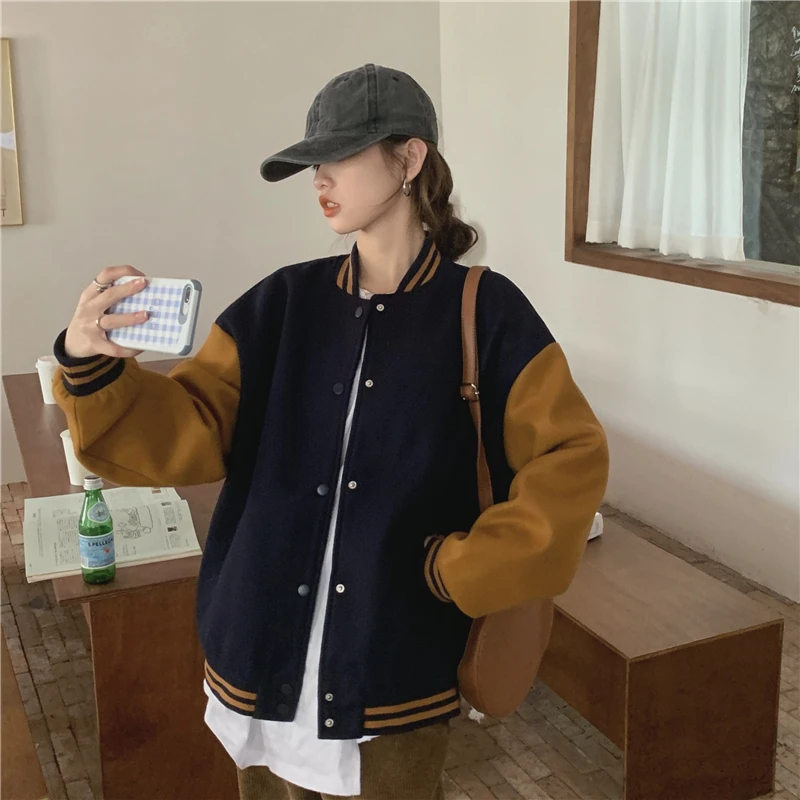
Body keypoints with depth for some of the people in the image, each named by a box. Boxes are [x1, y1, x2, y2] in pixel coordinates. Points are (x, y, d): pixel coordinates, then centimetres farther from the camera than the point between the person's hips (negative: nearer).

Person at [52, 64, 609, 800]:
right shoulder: (282, 303, 1)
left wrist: (463, 571, -12)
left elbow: (572, 459, -9)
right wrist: (91, 365, -21)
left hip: (397, 674, -3)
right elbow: (189, 434, -4)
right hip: (266, 661, 3)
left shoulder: (484, 311, -7)